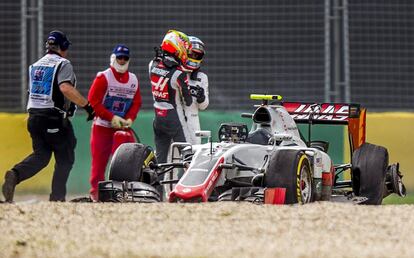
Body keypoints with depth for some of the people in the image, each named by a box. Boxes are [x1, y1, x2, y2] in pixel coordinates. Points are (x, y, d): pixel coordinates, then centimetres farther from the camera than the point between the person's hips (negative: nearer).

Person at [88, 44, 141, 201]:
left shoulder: (133, 80, 9)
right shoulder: (103, 77, -7)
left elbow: (136, 102, 12)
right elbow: (93, 101, -12)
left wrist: (129, 119, -7)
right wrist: (112, 118, -16)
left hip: (123, 128, 4)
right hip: (102, 127, -4)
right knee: (99, 161, -2)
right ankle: (95, 192, 5)